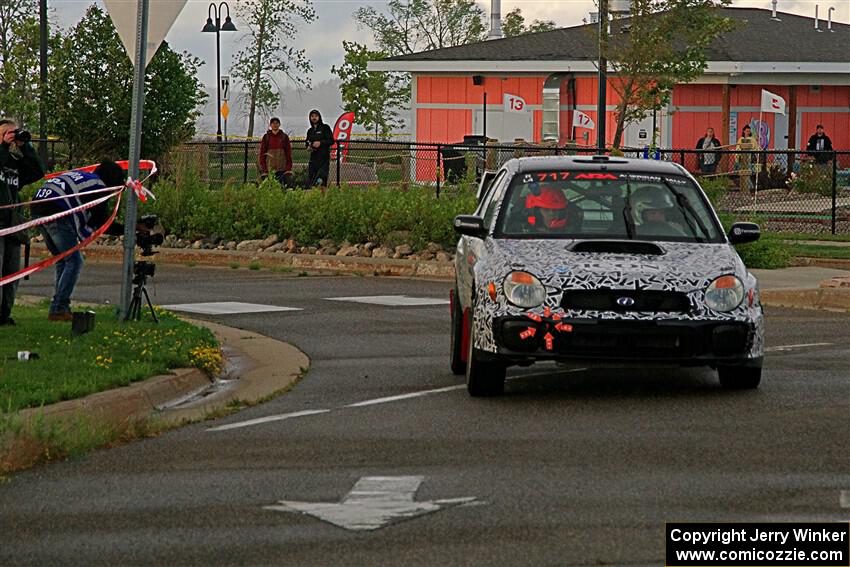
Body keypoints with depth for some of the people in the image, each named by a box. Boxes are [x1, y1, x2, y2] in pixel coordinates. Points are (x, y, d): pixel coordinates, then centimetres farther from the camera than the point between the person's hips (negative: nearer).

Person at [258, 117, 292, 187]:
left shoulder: (284, 137, 7)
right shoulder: (266, 137, 7)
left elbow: (288, 152, 5)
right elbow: (262, 153, 5)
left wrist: (289, 168, -5)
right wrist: (264, 169, -4)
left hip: (282, 167, 0)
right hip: (270, 167, 0)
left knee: (282, 185, -9)